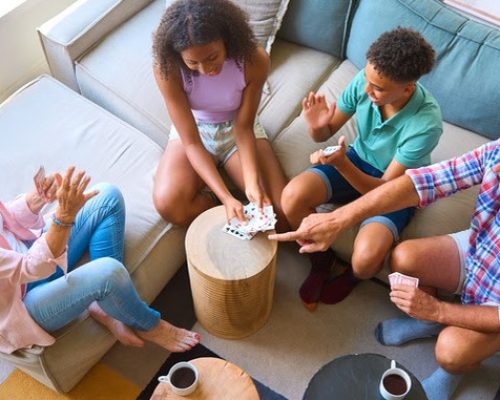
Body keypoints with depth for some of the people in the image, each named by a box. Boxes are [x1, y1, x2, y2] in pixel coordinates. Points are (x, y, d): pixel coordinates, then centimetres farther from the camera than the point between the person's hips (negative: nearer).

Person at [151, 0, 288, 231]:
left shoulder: (254, 60, -26)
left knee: (283, 212, -19)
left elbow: (244, 128, -16)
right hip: (192, 130, 0)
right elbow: (191, 142, -26)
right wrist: (226, 198, -36)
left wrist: (252, 183, -31)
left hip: (237, 128, 1)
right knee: (168, 204, -30)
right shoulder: (167, 68, -28)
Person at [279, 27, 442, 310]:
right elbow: (326, 133, -7)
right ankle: (321, 260, 8)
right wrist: (318, 126, -32)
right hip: (358, 159, 4)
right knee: (292, 197, -23)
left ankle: (351, 277, 12)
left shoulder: (426, 124, -33)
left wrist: (341, 164, -42)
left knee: (366, 258, -30)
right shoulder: (364, 82, -21)